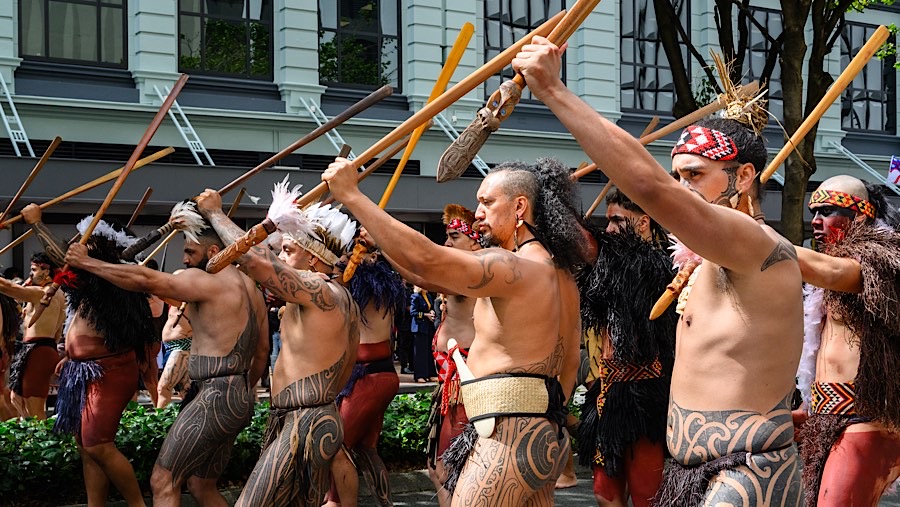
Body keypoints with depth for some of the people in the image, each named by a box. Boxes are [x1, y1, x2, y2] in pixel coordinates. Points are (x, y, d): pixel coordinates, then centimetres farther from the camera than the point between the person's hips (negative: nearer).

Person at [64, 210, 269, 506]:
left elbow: (145, 280, -19)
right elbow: (262, 351, 23)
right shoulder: (251, 287, 18)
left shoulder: (207, 281, -10)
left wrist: (85, 262, -11)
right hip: (239, 399, 10)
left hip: (214, 396, -10)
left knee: (163, 482, -7)